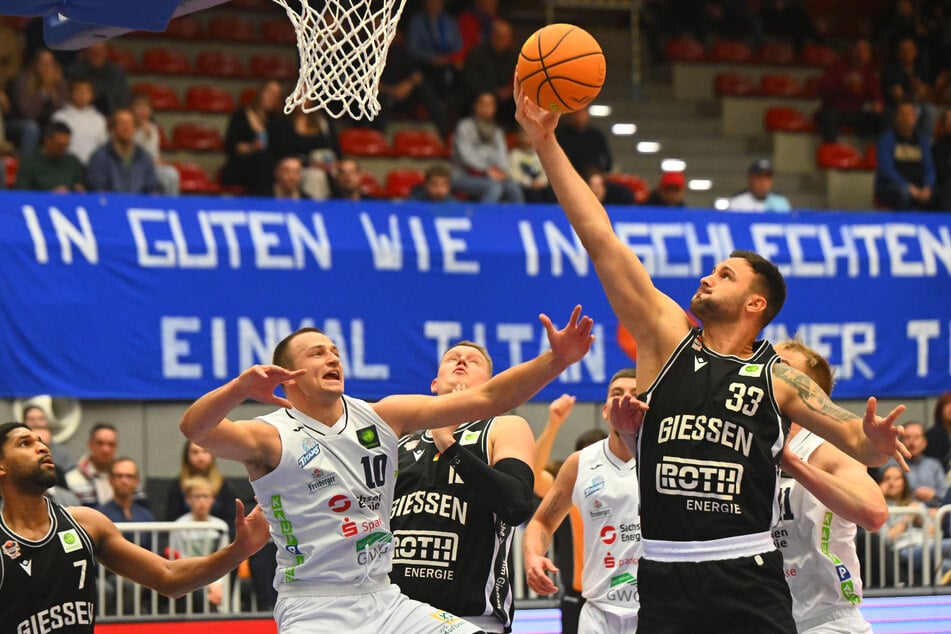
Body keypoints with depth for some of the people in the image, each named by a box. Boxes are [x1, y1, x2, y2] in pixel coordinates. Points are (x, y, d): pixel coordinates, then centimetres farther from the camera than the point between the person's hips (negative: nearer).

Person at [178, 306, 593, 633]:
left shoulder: (382, 417, 8)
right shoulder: (273, 438, -8)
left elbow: (485, 400, 5)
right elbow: (195, 428, -27)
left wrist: (555, 360, -8)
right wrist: (240, 388, -48)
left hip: (384, 600, 6)